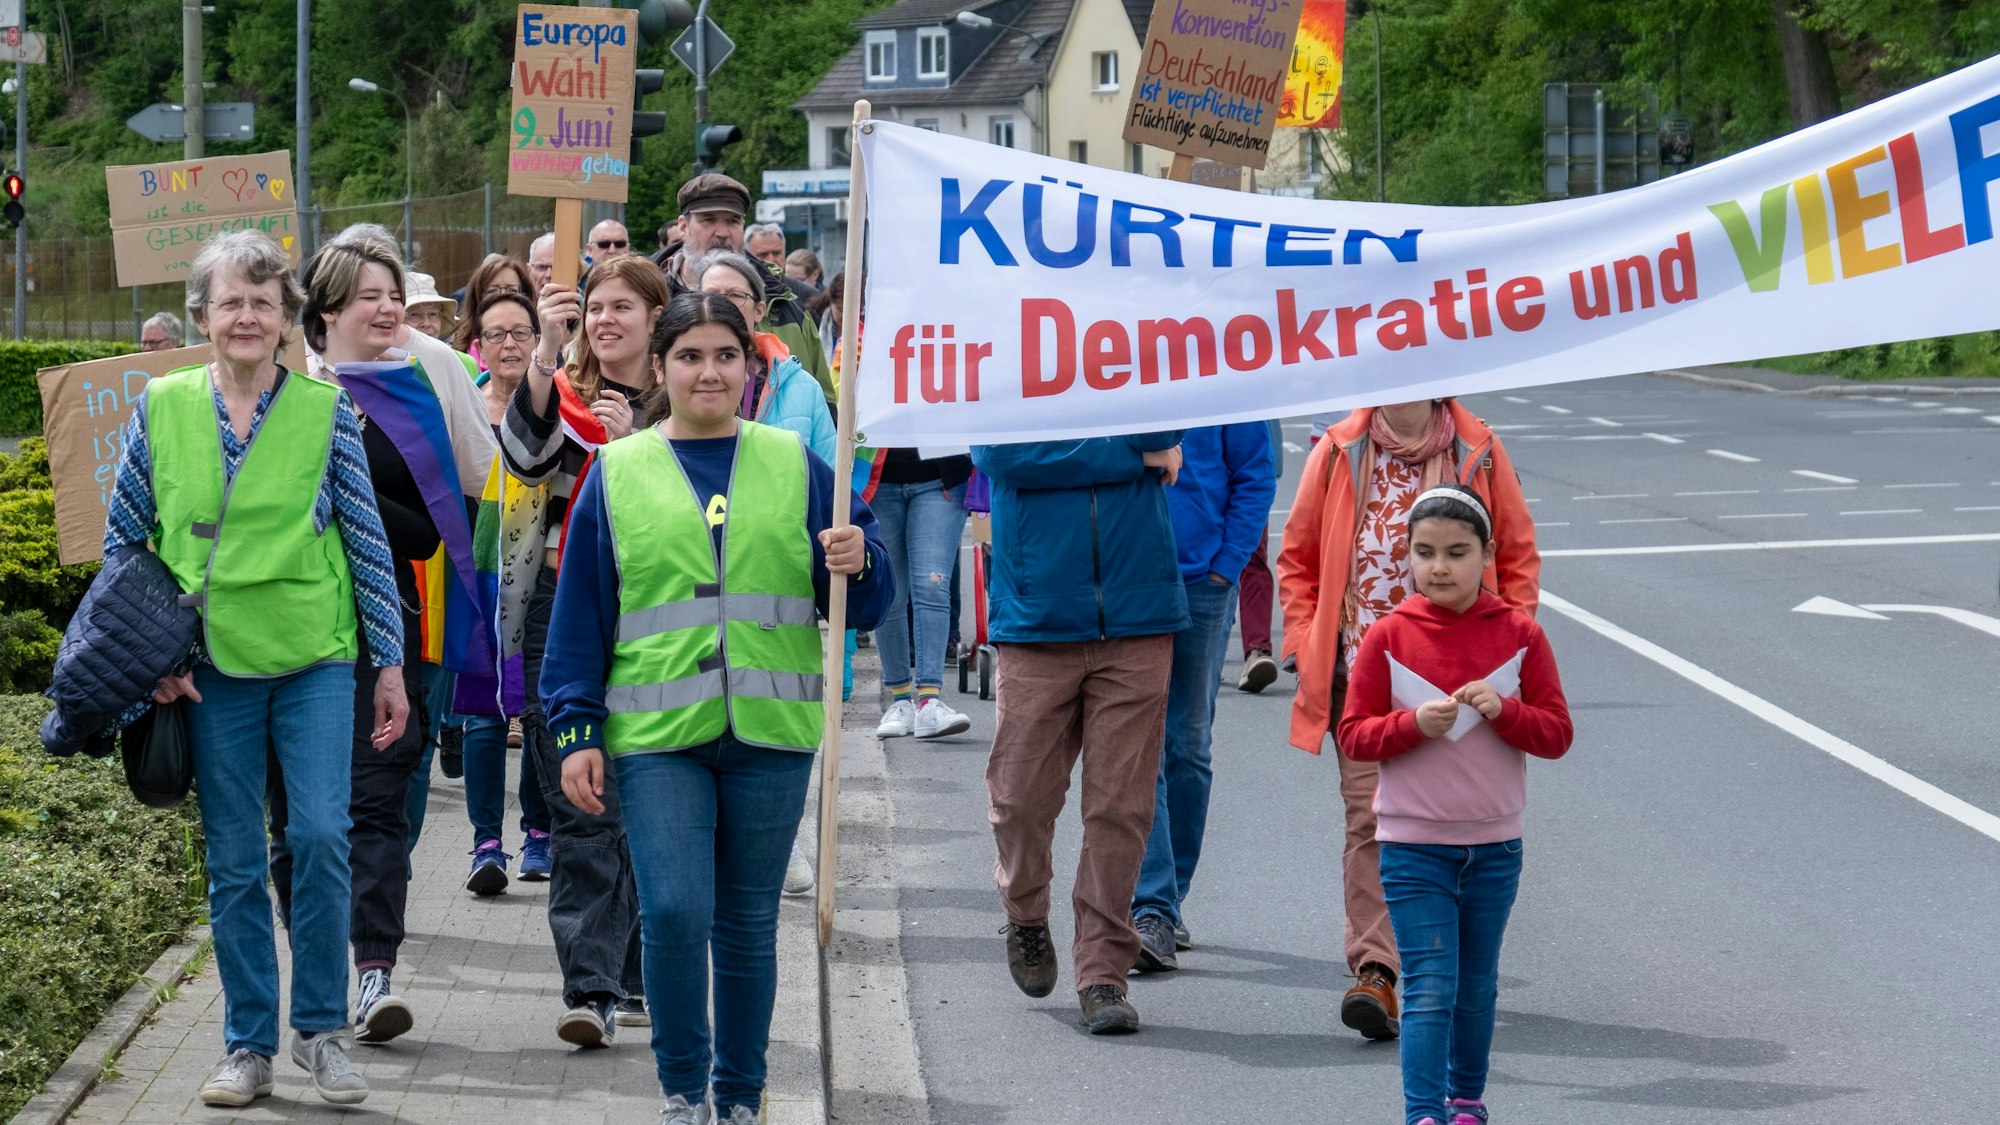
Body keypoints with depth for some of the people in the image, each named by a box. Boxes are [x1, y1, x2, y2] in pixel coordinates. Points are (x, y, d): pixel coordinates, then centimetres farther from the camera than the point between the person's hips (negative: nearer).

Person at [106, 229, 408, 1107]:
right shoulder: (162, 409, 2)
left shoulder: (325, 411, -1)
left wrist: (389, 664, 2)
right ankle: (248, 1044, 17)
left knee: (320, 835, -12)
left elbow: (367, 539, 3)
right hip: (211, 668, 1)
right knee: (233, 863, 6)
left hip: (315, 658, -1)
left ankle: (320, 1027, 4)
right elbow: (123, 539, 9)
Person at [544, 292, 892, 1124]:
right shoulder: (618, 473, 6)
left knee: (748, 924, 8)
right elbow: (581, 615, 6)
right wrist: (578, 732, 1)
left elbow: (861, 601, 9)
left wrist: (856, 565, -14)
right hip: (656, 735, -1)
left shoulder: (795, 465, 8)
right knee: (674, 912, -12)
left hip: (769, 734, 1)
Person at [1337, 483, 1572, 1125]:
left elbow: (1557, 734, -3)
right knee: (1429, 988, -10)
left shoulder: (1519, 635, -2)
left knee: (1476, 987, 16)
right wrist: (1414, 723, -21)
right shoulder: (1388, 637, -5)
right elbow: (1353, 736, -5)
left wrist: (1503, 711, -20)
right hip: (1412, 843, -2)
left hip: (1494, 843, 2)